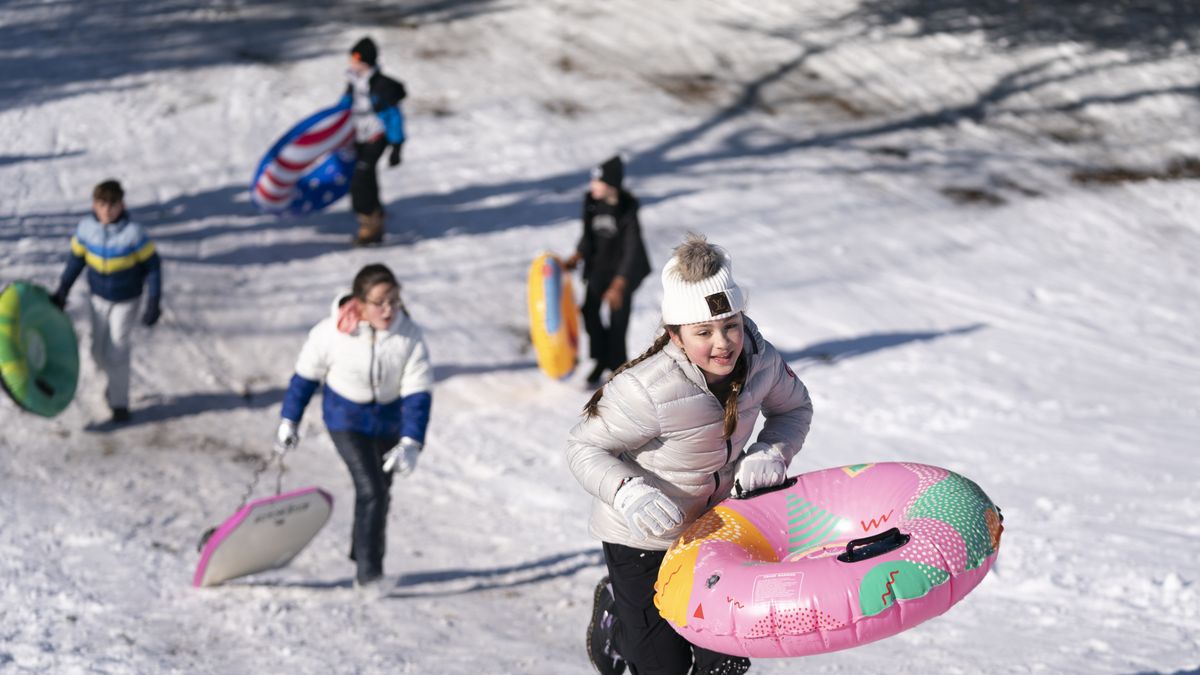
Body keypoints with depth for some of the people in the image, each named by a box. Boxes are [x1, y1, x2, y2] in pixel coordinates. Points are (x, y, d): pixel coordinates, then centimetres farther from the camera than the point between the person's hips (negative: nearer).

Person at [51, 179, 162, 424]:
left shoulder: (133, 233, -25)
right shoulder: (86, 227, -15)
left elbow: (152, 265, -15)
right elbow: (76, 258, 2)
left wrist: (154, 302, -16)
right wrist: (62, 291, 7)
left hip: (126, 300, -4)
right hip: (98, 298, 4)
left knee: (117, 353, -3)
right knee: (99, 351, 12)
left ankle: (119, 403, 14)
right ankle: (114, 380, 43)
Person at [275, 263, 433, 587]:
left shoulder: (409, 335, -23)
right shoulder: (331, 332, -25)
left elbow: (418, 392, -20)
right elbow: (306, 375, -8)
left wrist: (411, 442, -30)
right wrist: (289, 421, 1)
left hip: (389, 418, 3)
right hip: (346, 417, -3)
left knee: (380, 491, 18)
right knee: (371, 489, -17)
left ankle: (362, 554, 42)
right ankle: (367, 572, -8)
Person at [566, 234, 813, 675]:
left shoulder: (760, 361, -18)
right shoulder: (646, 392, -35)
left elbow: (793, 408, 3)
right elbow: (584, 447, -22)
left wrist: (771, 454, -17)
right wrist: (627, 492, -40)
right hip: (641, 538, -5)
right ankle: (615, 606, 39)